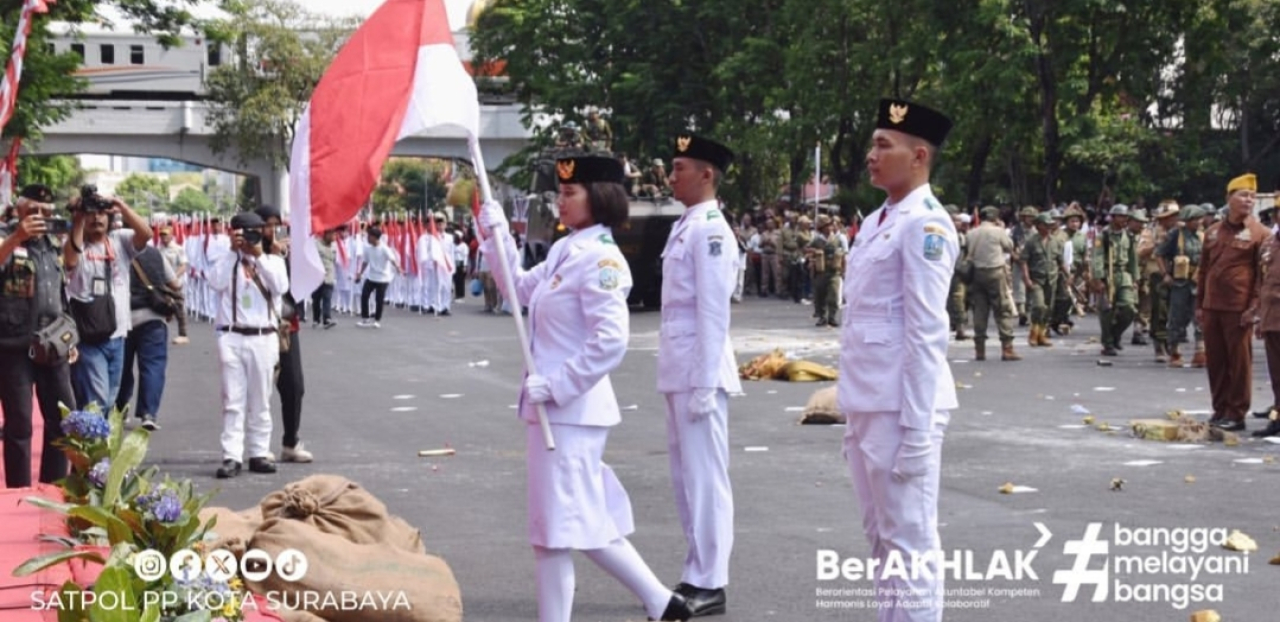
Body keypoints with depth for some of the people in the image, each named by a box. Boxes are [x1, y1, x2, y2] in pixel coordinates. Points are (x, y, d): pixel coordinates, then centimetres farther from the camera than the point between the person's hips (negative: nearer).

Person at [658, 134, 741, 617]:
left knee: (705, 477, -3)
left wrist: (704, 384, -19)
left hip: (699, 370, -10)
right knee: (685, 476, 14)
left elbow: (713, 312, -17)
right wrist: (680, 378, 16)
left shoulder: (710, 231, -13)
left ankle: (710, 585, 3)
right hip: (678, 371, 10)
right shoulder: (684, 227, 14)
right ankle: (696, 575, 23)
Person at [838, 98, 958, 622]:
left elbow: (926, 333, -16)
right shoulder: (875, 222, 15)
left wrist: (915, 429, -18)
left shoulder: (924, 224, -12)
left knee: (909, 543, -2)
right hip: (868, 403, 9)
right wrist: (854, 413, 17)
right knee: (881, 537, 16)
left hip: (901, 406, -9)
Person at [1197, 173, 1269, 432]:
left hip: (1239, 309, -5)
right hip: (1212, 308, 5)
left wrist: (1255, 307, -13)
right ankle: (1220, 409, 18)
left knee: (1239, 360, -1)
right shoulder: (1213, 232, 13)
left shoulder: (1259, 233, -2)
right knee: (1215, 359, 9)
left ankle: (1236, 414, 5)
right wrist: (1199, 304, 13)